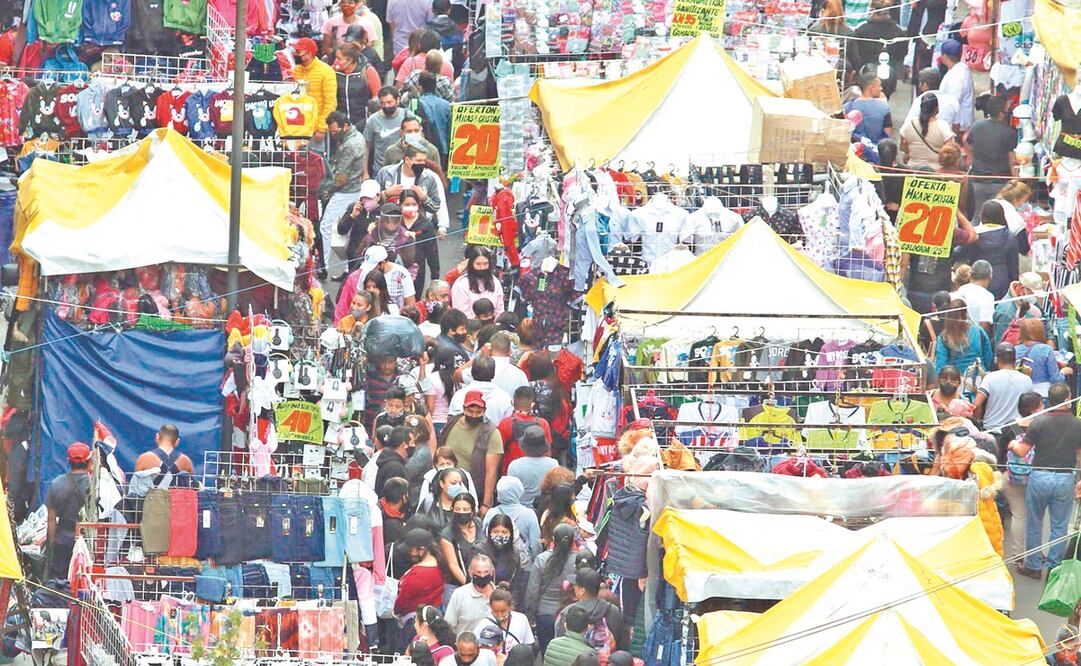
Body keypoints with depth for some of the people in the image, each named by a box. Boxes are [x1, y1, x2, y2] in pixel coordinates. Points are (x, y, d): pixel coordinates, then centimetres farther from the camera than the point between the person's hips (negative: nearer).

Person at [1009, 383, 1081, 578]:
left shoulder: (1039, 422, -9)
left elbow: (1022, 452, -5)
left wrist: (1013, 445, 17)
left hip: (1039, 476, -1)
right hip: (1065, 479, 1)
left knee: (1034, 523, 14)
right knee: (1059, 526, 11)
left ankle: (1033, 566, 20)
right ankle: (1054, 567, 14)